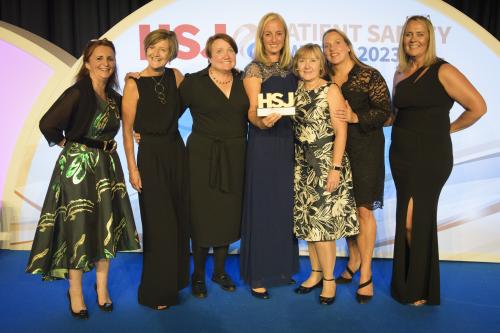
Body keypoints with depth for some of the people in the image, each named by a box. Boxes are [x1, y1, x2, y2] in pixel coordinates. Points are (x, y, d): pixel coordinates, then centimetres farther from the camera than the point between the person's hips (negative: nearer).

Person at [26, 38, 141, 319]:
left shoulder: (114, 97, 7)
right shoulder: (77, 93, -13)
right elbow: (48, 124, -19)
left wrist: (107, 147, 3)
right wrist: (66, 143, -2)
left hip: (107, 166, 6)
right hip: (78, 167, -6)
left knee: (107, 228, 10)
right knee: (79, 229, 3)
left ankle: (102, 287, 28)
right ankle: (76, 293, 22)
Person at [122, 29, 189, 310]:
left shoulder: (175, 76, 4)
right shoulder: (134, 84, -7)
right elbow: (127, 129, -7)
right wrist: (132, 168, -10)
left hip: (176, 151, 4)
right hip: (150, 155, -4)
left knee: (179, 218, 10)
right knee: (159, 223, 0)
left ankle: (175, 279, 30)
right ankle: (155, 291, 17)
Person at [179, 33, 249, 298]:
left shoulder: (243, 81, 6)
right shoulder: (193, 81, -3)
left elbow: (251, 115, 11)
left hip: (234, 156, 4)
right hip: (203, 155, -3)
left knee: (228, 215, 10)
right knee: (202, 214, 4)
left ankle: (220, 271, 29)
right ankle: (198, 275, 23)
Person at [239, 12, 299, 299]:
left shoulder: (291, 68, 12)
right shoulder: (254, 69, -4)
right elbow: (252, 111, -15)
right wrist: (262, 122, -36)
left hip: (289, 143, 6)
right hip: (263, 145, -5)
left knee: (286, 206, 11)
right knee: (263, 208, -2)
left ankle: (282, 267, 26)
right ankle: (258, 276, 10)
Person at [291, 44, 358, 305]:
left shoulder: (331, 90, -6)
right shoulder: (297, 91, 10)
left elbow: (341, 131, -11)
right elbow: (295, 129, 12)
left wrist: (335, 168, -17)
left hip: (326, 162, -5)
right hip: (303, 164, 6)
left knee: (323, 221, -4)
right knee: (307, 220, 9)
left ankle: (329, 280, 12)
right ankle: (315, 273, 25)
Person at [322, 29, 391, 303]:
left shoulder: (369, 75, -5)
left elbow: (385, 111, -9)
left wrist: (356, 117, -22)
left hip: (364, 149, -4)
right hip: (336, 149, 4)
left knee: (363, 209, -3)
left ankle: (365, 273, 11)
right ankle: (353, 262, 29)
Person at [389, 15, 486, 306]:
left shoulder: (442, 71, -8)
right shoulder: (400, 74, 10)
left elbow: (478, 106, -9)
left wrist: (448, 128, -1)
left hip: (430, 158, -6)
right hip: (401, 156, 6)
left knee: (416, 221, -3)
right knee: (407, 220, 11)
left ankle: (420, 289, 16)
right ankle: (407, 284, 25)